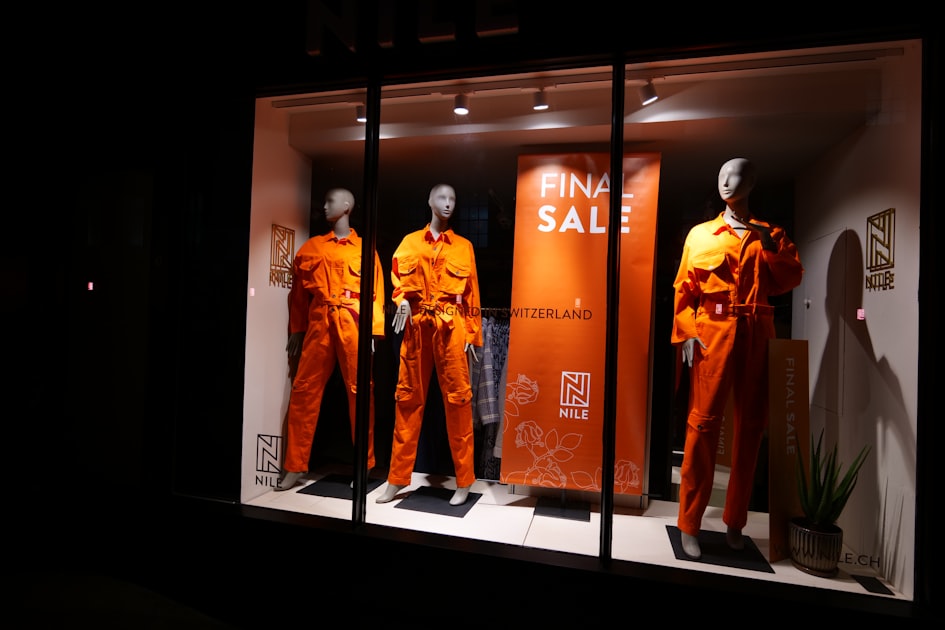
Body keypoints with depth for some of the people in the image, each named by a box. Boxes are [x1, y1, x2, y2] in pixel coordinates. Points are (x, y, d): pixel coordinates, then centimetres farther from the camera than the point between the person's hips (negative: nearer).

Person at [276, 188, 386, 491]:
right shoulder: (312, 246, 16)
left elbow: (376, 293, 4)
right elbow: (299, 291, 16)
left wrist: (372, 332, -5)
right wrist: (296, 329, 10)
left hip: (353, 323, -2)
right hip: (319, 323, 3)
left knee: (360, 392, 0)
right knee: (304, 390, 0)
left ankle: (364, 465, 14)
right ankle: (295, 466, 11)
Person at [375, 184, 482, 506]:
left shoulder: (464, 246, 11)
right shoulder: (410, 242, 13)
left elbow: (471, 293, 8)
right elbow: (397, 277, 10)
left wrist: (472, 335, 3)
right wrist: (402, 300, -13)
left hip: (452, 328, -1)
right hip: (417, 327, 2)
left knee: (458, 398, -1)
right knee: (408, 398, 6)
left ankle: (464, 481, 12)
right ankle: (397, 479, 19)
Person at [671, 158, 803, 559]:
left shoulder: (770, 234, 17)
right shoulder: (700, 234, 11)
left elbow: (793, 278, 5)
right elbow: (683, 289, 5)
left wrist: (767, 245, -8)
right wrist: (685, 333, -7)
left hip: (757, 335, 3)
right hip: (712, 331, -2)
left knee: (749, 426, 5)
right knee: (704, 423, -7)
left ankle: (735, 522, 19)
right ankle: (689, 524, 2)